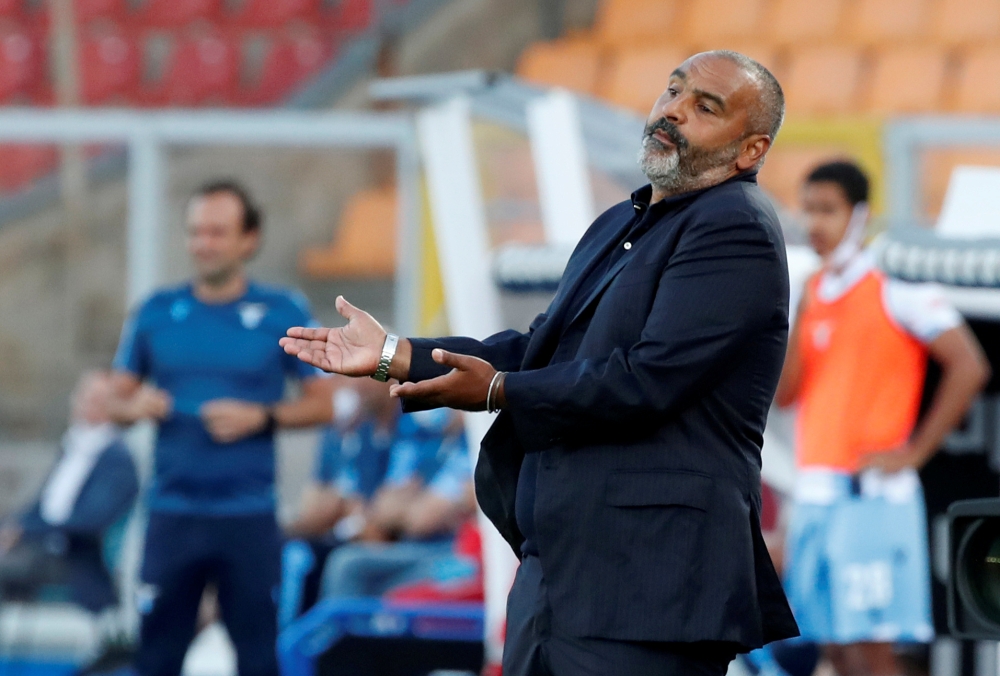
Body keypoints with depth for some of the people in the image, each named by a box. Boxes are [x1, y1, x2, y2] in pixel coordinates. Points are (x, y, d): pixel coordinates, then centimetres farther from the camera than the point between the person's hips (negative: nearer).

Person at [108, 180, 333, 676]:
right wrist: (134, 406, -11)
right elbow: (117, 399, 12)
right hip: (172, 511, 2)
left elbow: (321, 403, 3)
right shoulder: (157, 313, 8)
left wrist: (261, 417, -14)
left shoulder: (283, 314, 2)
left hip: (249, 516, -2)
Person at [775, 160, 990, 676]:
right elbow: (784, 392, 7)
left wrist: (914, 452, -11)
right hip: (814, 494, 7)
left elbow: (968, 368, -12)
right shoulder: (811, 294, 15)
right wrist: (800, 314, -4)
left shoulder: (896, 292, -6)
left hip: (871, 495, -7)